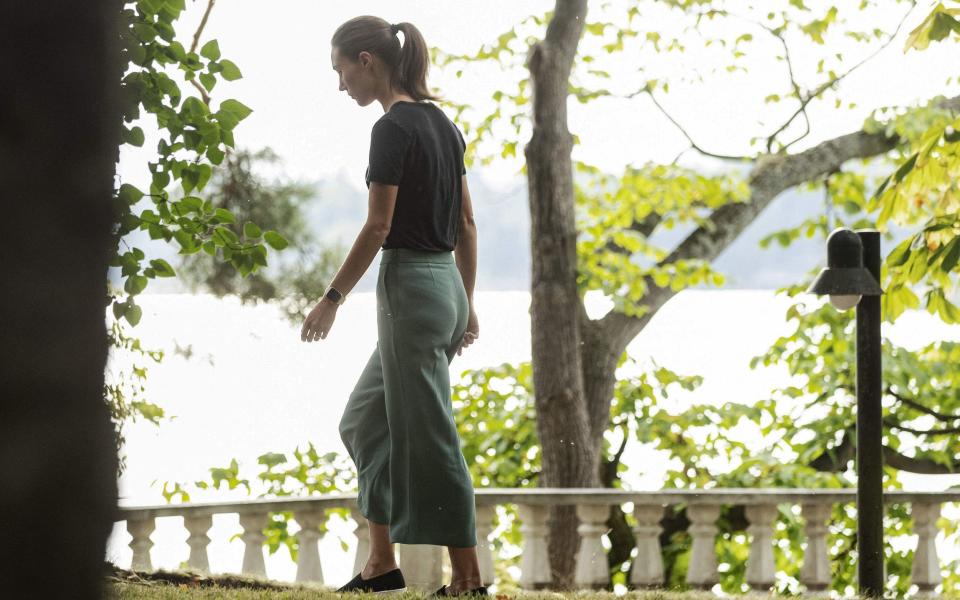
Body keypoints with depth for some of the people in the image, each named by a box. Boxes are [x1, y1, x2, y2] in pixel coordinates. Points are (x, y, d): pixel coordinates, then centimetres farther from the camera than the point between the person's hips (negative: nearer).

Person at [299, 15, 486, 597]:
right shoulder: (443, 123, 12)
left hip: (410, 287, -9)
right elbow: (467, 225, 15)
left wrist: (331, 299, -9)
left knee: (429, 438, -3)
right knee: (367, 421, 17)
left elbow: (378, 227, -16)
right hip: (448, 286, 9)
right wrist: (467, 304, 19)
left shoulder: (392, 129, -14)